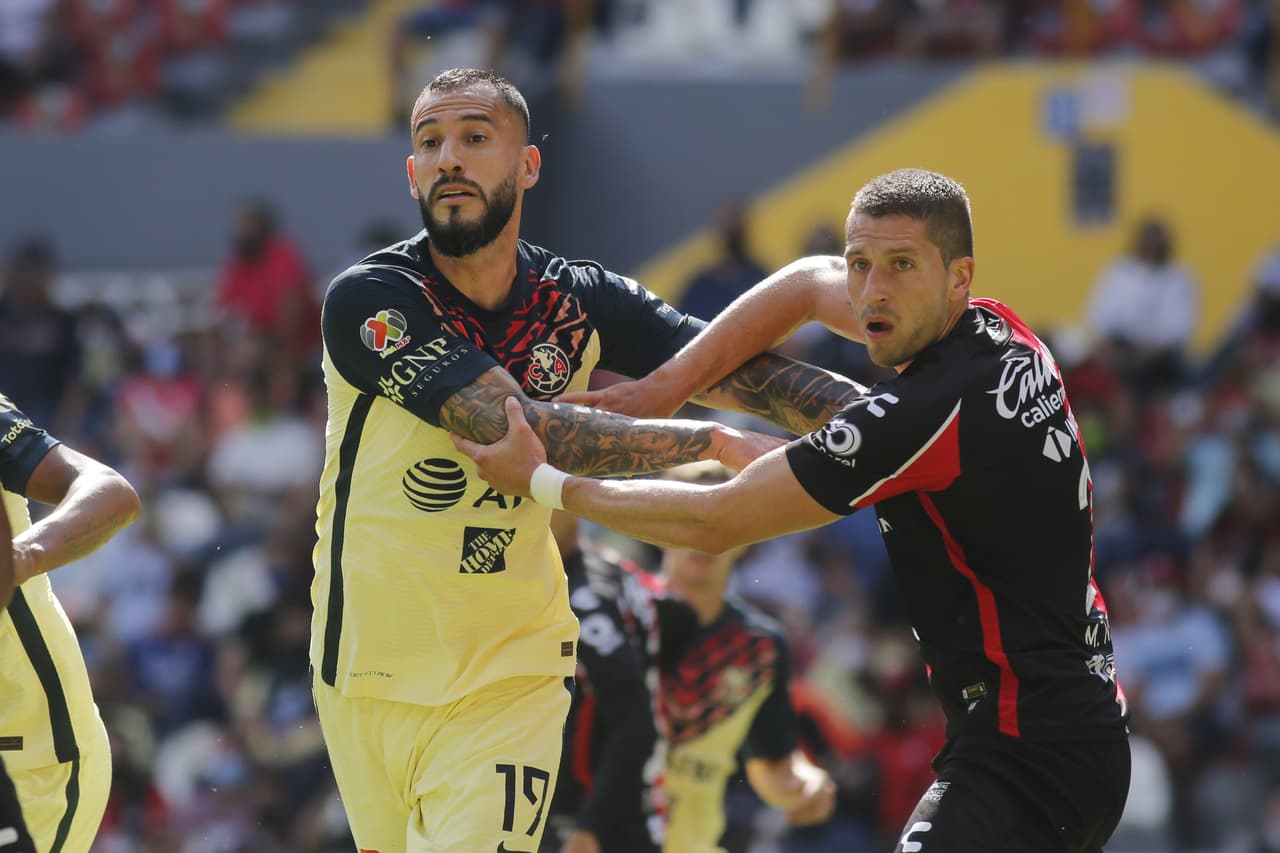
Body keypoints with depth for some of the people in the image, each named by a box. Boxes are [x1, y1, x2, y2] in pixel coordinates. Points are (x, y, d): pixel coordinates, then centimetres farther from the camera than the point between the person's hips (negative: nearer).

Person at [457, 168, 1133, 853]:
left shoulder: (926, 411, -20)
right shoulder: (995, 331, 6)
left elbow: (713, 523, -11)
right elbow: (809, 283, 25)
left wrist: (541, 482, 0)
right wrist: (665, 385, 14)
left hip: (1024, 752, -11)